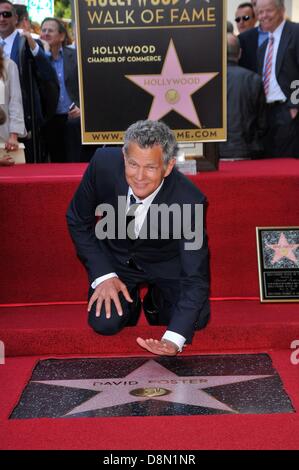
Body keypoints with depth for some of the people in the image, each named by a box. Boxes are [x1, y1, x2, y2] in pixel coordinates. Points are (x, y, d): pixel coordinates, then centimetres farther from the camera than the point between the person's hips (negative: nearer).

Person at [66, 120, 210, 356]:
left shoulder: (190, 201, -34)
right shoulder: (104, 164, -28)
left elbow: (196, 276, -30)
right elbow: (78, 220, -10)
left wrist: (174, 340, -42)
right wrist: (103, 275, -18)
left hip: (167, 264, -1)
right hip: (115, 258, 1)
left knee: (196, 321, -20)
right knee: (105, 323, -18)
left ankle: (156, 299, 11)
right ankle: (129, 300, 15)